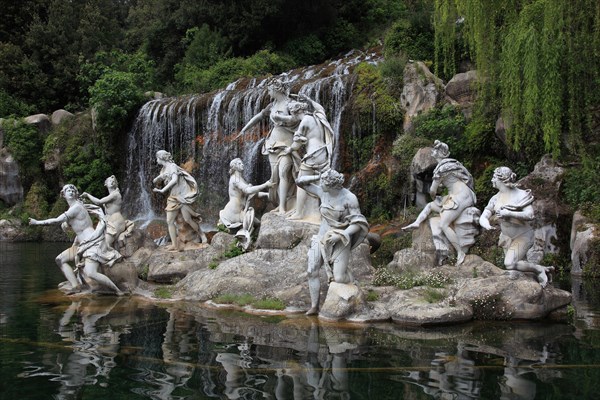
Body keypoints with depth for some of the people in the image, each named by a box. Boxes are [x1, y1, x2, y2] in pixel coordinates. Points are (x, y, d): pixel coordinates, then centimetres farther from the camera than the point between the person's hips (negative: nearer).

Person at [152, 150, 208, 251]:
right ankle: (174, 244, -2)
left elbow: (174, 180, -24)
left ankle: (202, 235, 9)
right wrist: (159, 177, -4)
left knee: (187, 219, -11)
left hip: (182, 196, -8)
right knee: (169, 221, -3)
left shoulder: (172, 166, -10)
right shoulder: (164, 170, 15)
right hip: (173, 198, 8)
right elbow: (154, 181, 16)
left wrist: (163, 190, -22)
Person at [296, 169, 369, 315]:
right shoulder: (322, 191, -5)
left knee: (339, 279, -13)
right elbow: (299, 181, -1)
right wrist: (319, 176, -15)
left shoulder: (350, 198, -19)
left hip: (341, 241, -4)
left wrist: (340, 236, -27)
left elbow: (358, 224, -16)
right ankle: (314, 306, 3)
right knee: (312, 271, -10)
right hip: (323, 237, 5)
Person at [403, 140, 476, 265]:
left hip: (461, 196, -10)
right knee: (430, 205, 20)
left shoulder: (441, 168, -13)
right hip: (455, 196, 10)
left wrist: (434, 197, 17)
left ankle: (460, 253, -18)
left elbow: (433, 191, -4)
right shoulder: (452, 163, 13)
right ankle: (417, 223, 3)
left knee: (443, 224, -18)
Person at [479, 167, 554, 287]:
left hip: (522, 235, -6)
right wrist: (487, 225, -31)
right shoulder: (495, 199, -2)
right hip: (507, 236, 6)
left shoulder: (521, 194, -16)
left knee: (510, 264, -23)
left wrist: (509, 213, -36)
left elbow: (529, 215, -27)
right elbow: (483, 218, -7)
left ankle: (539, 269, -4)